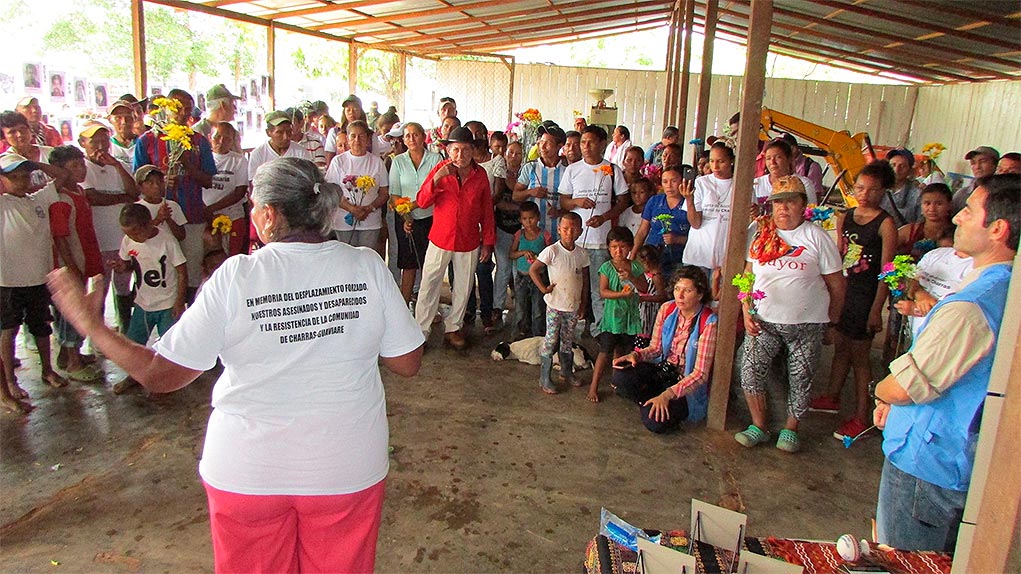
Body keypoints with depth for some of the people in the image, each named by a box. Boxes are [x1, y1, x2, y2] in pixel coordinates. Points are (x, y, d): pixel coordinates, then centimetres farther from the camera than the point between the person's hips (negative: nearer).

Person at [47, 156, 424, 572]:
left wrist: (91, 325, 6)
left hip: (248, 471, -1)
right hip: (348, 469, 1)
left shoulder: (236, 277, -15)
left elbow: (160, 375, -7)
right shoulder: (367, 266, -10)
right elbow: (407, 363, -5)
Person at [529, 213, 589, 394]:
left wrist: (583, 304, 11)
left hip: (573, 306, 5)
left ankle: (567, 372, 35)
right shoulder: (552, 251, -13)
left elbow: (585, 280, 9)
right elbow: (533, 270, -12)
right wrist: (543, 288, -15)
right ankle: (545, 379, 9)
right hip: (555, 305, -4)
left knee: (568, 341, 17)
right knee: (550, 340, 0)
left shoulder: (582, 254, 1)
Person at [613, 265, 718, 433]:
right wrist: (635, 355, -16)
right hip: (662, 370, 5)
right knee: (621, 375, -24)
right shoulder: (667, 309, -4)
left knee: (655, 420, -27)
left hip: (687, 385, -4)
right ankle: (650, 403, 3)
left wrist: (668, 394, -32)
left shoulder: (708, 323, -20)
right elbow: (655, 348, 7)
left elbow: (700, 374, -21)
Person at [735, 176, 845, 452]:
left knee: (800, 380, 5)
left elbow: (836, 284, 1)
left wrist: (832, 322, 4)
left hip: (807, 324, -1)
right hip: (764, 320, 2)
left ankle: (790, 429, 26)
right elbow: (748, 274, 9)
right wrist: (746, 311, -1)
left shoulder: (817, 237, -4)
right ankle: (759, 426, 9)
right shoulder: (760, 233, 3)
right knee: (750, 370, -10)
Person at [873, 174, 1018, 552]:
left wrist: (882, 391, 1)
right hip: (966, 463, 9)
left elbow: (905, 386, -22)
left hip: (926, 464, -9)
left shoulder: (970, 307, -30)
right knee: (940, 562, 25)